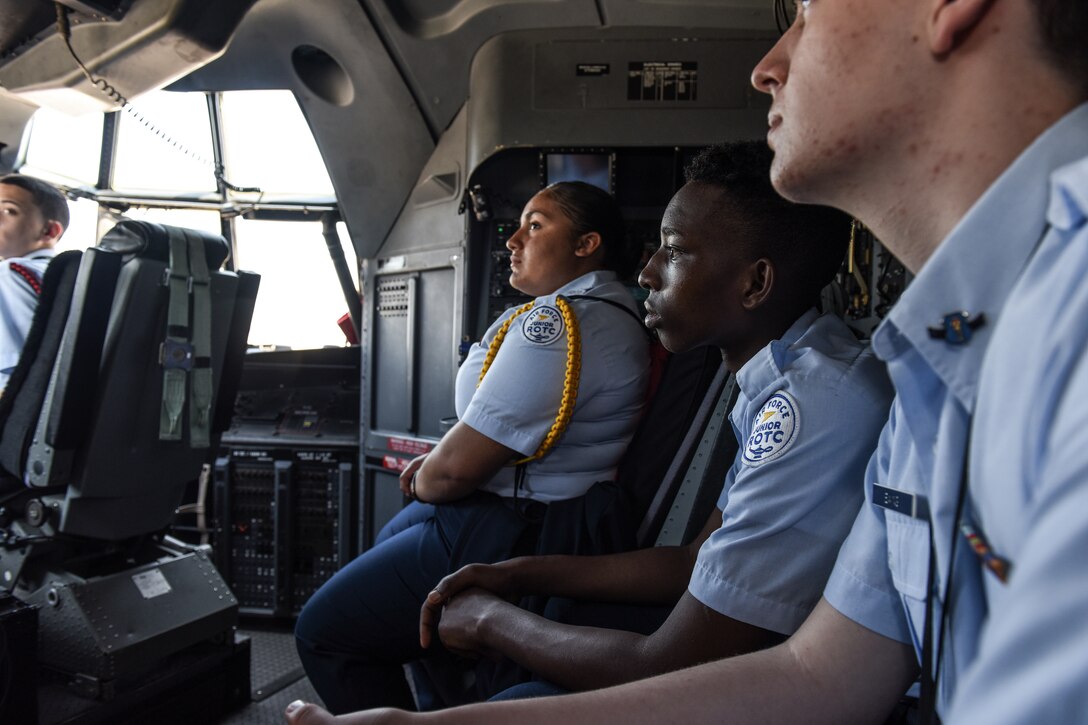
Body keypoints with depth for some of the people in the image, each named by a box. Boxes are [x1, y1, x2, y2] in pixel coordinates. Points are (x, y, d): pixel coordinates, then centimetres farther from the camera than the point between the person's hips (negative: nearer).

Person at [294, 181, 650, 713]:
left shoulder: (558, 325, -25)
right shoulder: (606, 304, 10)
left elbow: (455, 470, -25)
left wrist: (425, 481, -2)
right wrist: (440, 459, 6)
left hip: (514, 538, -11)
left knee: (321, 631, -2)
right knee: (386, 546, 32)